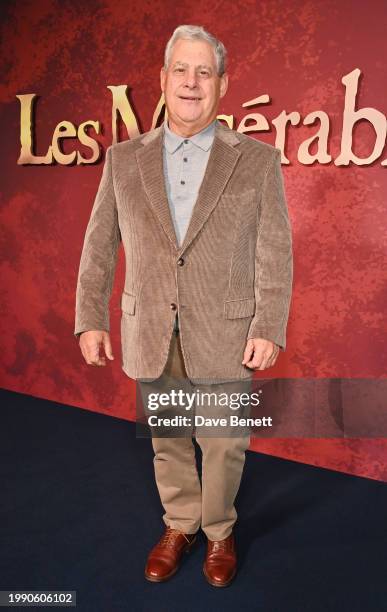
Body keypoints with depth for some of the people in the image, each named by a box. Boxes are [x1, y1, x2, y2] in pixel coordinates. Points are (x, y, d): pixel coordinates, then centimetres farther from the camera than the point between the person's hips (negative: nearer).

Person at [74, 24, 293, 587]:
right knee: (167, 443, 17)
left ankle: (219, 531, 39)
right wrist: (90, 319, 3)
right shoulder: (123, 159, 4)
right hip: (151, 336, 2)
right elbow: (99, 246, 6)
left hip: (225, 337, -1)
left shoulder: (258, 160, -2)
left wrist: (269, 330, -8)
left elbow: (276, 254, -3)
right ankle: (179, 526, 41)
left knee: (224, 444, 12)